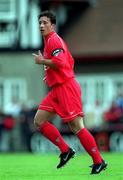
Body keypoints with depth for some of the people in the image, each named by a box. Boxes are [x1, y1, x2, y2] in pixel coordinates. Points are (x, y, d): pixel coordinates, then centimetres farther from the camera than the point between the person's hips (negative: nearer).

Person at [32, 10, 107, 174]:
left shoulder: (54, 40, -10)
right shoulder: (49, 41, 20)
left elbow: (59, 62, -25)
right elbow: (70, 62, 28)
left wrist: (41, 61, -11)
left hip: (66, 88, -10)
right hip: (57, 90, 10)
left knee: (76, 126, -11)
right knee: (39, 121, 4)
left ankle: (99, 162, -7)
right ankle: (65, 151, 6)